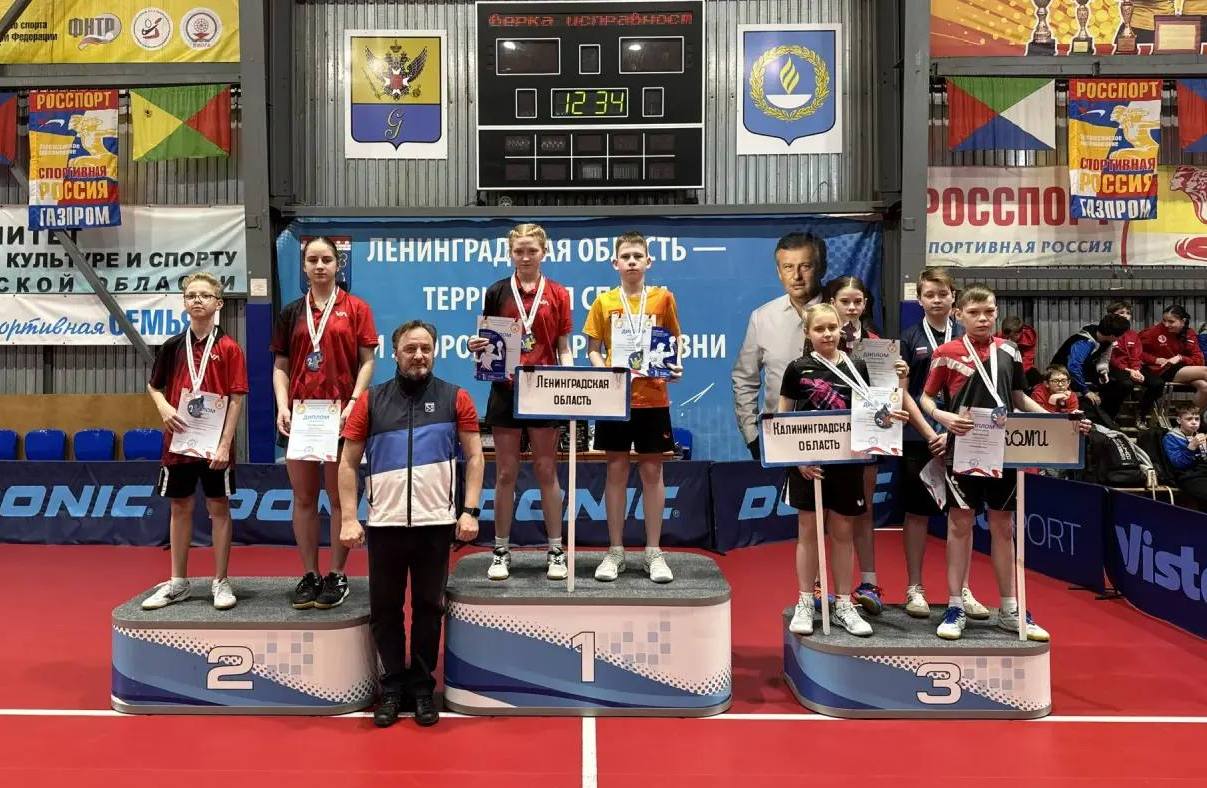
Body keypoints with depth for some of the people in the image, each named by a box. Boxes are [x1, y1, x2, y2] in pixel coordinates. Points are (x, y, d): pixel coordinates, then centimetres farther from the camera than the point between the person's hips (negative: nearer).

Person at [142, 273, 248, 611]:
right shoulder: (172, 346, 4)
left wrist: (225, 443, -14)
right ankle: (177, 582, 22)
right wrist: (164, 408, -7)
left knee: (219, 508, 4)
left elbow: (237, 398, -8)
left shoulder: (229, 348, -5)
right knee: (180, 508, 11)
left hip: (214, 443, -3)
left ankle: (220, 582, 14)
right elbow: (154, 386, 15)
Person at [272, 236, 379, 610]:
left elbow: (367, 361, -1)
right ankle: (309, 575, 18)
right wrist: (282, 406, -5)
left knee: (339, 497, 5)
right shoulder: (291, 312, 10)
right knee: (303, 498, 8)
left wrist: (354, 403, -14)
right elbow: (280, 366, 9)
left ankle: (338, 575, 15)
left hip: (340, 415, -3)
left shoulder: (355, 309, 2)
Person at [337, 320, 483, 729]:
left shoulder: (455, 399, 3)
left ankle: (422, 688, 22)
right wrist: (348, 518, -2)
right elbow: (348, 464, 5)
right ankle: (392, 688, 23)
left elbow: (474, 457, 4)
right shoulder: (370, 401, 4)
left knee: (428, 608, 9)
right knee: (385, 610, 8)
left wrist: (470, 510, -5)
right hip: (384, 523, 1)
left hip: (436, 523, 0)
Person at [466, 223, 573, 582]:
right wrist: (477, 347, -12)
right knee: (505, 473, 5)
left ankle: (555, 551, 14)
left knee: (547, 472, 5)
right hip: (505, 390, 1)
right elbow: (488, 341, 10)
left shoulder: (557, 294, 4)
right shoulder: (497, 292, 5)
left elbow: (563, 349, 5)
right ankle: (501, 551, 15)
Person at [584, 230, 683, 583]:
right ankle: (615, 551, 15)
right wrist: (603, 372, -12)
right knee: (616, 470, 6)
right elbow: (593, 348, 7)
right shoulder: (604, 301, 5)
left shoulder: (662, 298, 4)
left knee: (652, 471, 5)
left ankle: (654, 552, 13)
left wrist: (674, 367, -10)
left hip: (652, 397, 0)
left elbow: (674, 342, 9)